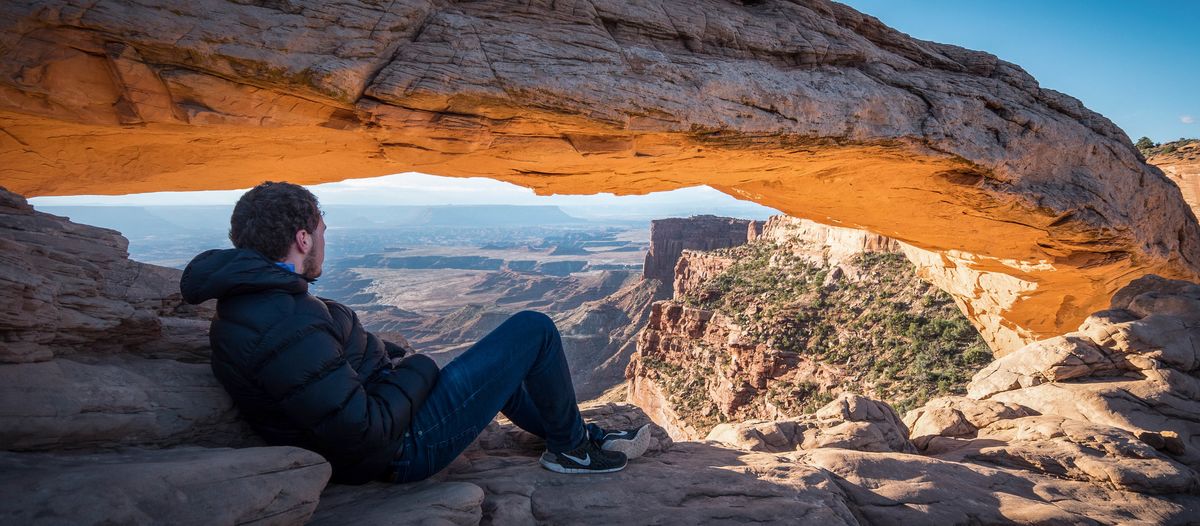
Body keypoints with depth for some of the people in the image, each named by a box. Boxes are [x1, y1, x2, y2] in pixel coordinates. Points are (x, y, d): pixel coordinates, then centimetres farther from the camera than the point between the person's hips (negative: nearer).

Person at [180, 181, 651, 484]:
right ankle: (572, 448, 16)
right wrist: (416, 370, -14)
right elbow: (363, 433, -29)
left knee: (501, 363, 27)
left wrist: (390, 358, 4)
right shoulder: (286, 325, -29)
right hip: (406, 447, -10)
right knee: (533, 329, -6)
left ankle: (583, 434, 36)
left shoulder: (242, 306, 5)